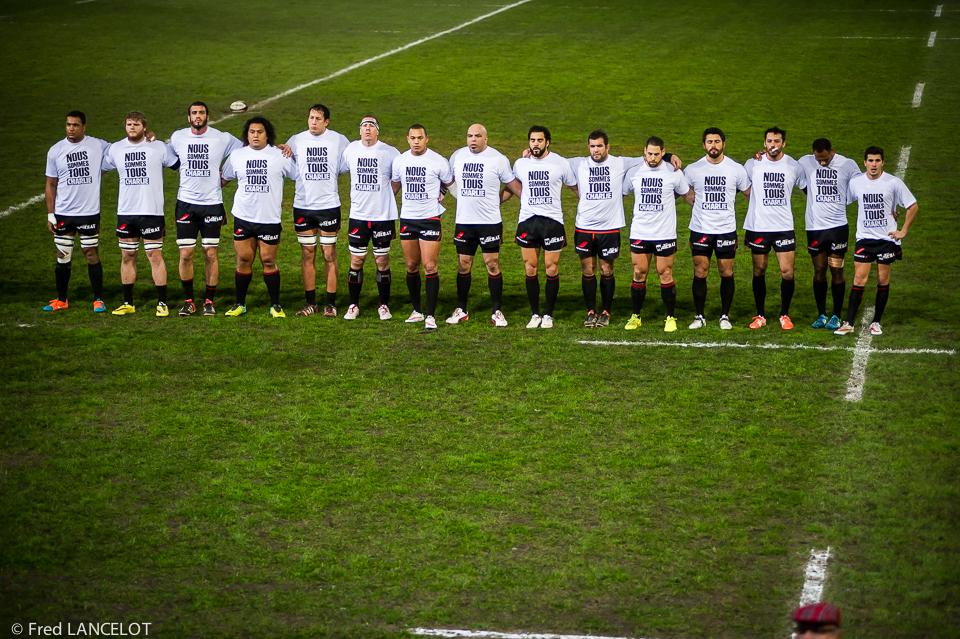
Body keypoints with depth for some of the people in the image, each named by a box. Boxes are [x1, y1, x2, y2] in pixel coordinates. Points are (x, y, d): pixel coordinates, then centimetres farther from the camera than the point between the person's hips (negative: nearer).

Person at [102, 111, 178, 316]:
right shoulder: (115, 149, 7)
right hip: (125, 213, 3)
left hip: (152, 211, -3)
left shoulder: (159, 147, -2)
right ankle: (128, 303, 17)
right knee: (127, 256, 8)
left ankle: (162, 303, 2)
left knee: (155, 255, -3)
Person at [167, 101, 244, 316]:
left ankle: (209, 301, 12)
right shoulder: (178, 137, 3)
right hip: (186, 203, 1)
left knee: (211, 254, 1)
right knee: (186, 254, -1)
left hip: (212, 204, -1)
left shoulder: (222, 138, -2)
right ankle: (188, 300, 11)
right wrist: (185, 172, 8)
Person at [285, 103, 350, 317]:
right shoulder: (296, 140, 3)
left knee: (329, 255, 1)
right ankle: (310, 302, 14)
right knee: (307, 254, 7)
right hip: (302, 205, 2)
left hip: (329, 205, -2)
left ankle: (330, 303, 7)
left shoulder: (339, 140, -1)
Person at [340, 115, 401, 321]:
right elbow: (338, 170, 16)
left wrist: (387, 194, 3)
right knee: (356, 261, 3)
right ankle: (353, 305, 13)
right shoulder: (350, 150, 2)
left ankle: (384, 305, 15)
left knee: (382, 261, 4)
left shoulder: (390, 152, -5)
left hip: (383, 215, -2)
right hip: (358, 215, 2)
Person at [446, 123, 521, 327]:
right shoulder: (457, 156, 6)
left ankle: (497, 312, 3)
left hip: (490, 222, -3)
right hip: (463, 222, 3)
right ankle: (461, 310, 16)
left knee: (492, 264, -3)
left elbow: (512, 184, 3)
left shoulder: (498, 159, -3)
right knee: (463, 265, 7)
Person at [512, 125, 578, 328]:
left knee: (552, 269, -2)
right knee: (530, 269, 3)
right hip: (527, 220, 2)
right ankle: (535, 314, 12)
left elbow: (576, 188, 10)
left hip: (552, 220, -2)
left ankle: (548, 314, 8)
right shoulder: (520, 164, 8)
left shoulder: (560, 163, 0)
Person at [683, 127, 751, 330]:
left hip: (727, 229, 0)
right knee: (700, 273, 0)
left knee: (726, 273, 2)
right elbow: (686, 193, 15)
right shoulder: (693, 170, 0)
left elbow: (749, 193, 10)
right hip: (700, 229, 0)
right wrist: (702, 206, 5)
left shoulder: (736, 169, 0)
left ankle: (725, 316, 13)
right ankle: (699, 316, 9)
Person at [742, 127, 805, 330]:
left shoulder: (793, 166, 0)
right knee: (759, 271, 6)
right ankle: (760, 315, 17)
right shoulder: (753, 164, 1)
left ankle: (784, 314, 11)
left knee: (787, 272, -5)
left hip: (784, 227, 0)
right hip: (758, 226, 0)